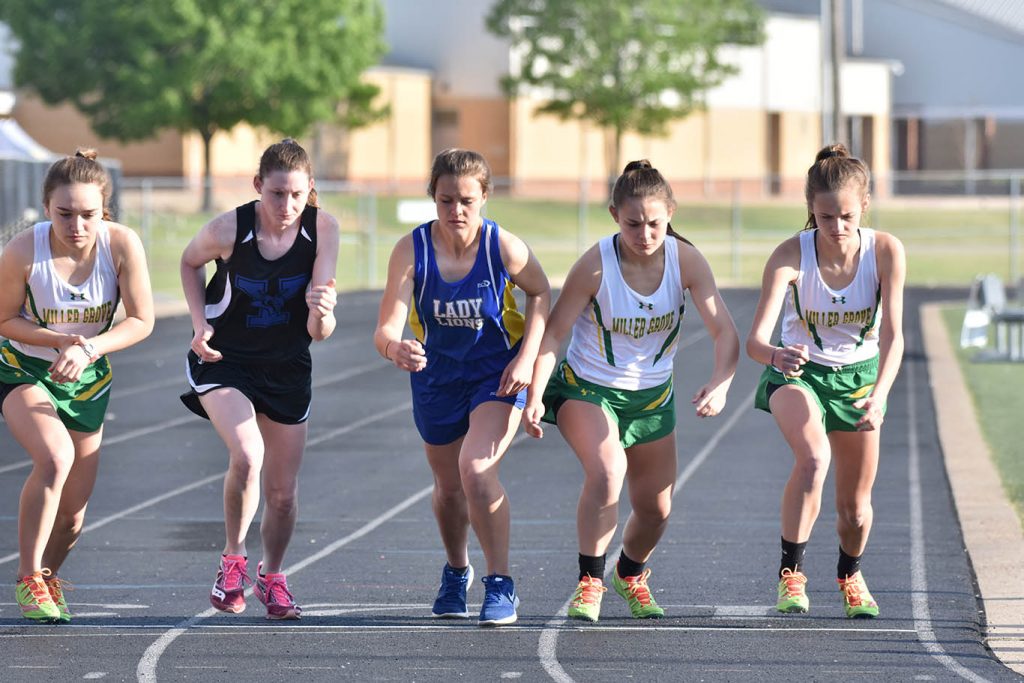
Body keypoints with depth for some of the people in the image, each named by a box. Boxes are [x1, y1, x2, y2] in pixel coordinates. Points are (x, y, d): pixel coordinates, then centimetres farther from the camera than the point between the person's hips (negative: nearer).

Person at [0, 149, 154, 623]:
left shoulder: (122, 244, -22)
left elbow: (141, 321, -15)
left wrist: (88, 348, -29)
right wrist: (62, 341, -26)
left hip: (87, 378, 3)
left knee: (72, 513, 7)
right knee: (56, 457, -32)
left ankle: (47, 579, 39)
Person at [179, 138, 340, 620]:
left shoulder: (322, 228, -16)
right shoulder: (228, 230, -21)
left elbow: (318, 333, -16)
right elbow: (190, 262, 4)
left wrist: (322, 311, -39)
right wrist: (200, 322, -8)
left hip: (287, 367, 3)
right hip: (223, 360, -3)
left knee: (283, 492, 7)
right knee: (247, 456, -27)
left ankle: (271, 578, 34)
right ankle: (232, 559, -3)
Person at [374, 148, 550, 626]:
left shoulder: (505, 248, -23)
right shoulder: (411, 250, -23)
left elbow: (541, 293, -2)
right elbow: (386, 329, -28)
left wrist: (527, 357, -12)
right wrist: (396, 348, -52)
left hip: (498, 375, -3)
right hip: (437, 376, 3)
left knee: (476, 471, -24)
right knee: (448, 485, 19)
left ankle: (501, 585, -10)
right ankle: (456, 572, 48)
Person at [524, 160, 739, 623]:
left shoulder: (686, 260, -17)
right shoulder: (596, 264, -24)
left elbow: (724, 331, -20)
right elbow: (553, 331, -19)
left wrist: (719, 384, -38)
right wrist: (535, 397, -30)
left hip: (652, 394, 4)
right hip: (586, 388, -4)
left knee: (656, 509, 10)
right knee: (607, 469, -31)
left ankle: (632, 575, 43)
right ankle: (590, 581, -16)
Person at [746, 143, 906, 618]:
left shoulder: (886, 251, -22)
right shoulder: (790, 256, -26)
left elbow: (892, 333, -25)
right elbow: (756, 338, -33)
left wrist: (878, 396, -40)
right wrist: (776, 355, -56)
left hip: (860, 374, 2)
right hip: (800, 371, -2)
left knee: (855, 507, 9)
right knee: (814, 457, -33)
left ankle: (850, 573, 41)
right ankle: (790, 572, -20)